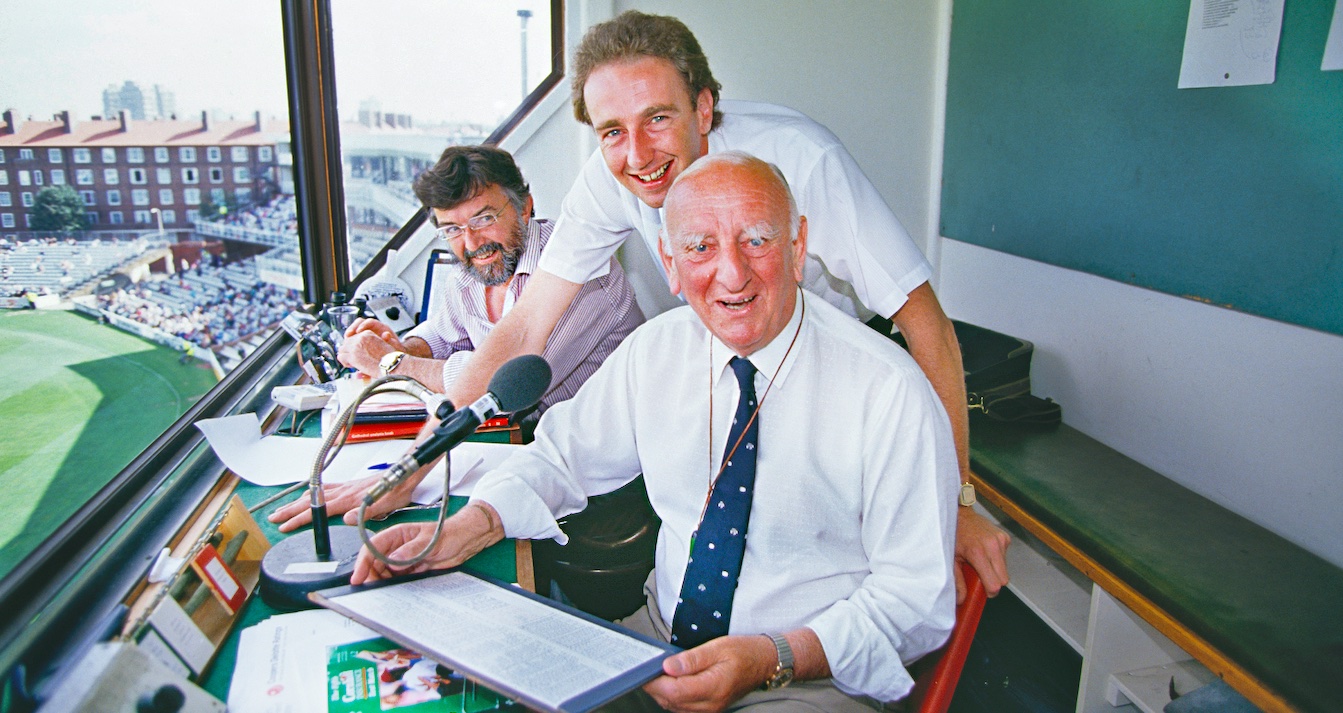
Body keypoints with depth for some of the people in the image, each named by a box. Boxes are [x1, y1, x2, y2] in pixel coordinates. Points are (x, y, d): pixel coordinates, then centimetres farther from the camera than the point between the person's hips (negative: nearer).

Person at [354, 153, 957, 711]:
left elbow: (918, 594, -12)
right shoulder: (654, 351, -2)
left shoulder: (890, 391, -16)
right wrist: (466, 529, -11)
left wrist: (773, 658, -25)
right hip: (658, 641, 4)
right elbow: (564, 454, 8)